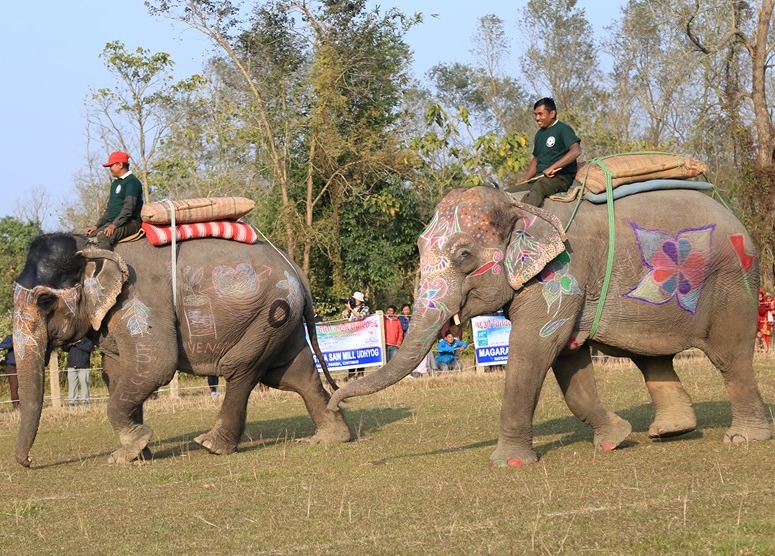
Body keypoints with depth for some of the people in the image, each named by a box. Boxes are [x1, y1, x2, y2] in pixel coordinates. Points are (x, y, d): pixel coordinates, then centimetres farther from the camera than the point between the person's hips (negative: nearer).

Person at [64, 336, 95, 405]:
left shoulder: (87, 339, 7)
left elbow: (89, 347, -12)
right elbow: (64, 348, 10)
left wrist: (77, 344, -12)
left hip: (83, 366, -3)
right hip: (72, 366, 3)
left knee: (84, 383, -6)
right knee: (72, 384, -1)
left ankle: (85, 400, -1)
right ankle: (72, 400, 1)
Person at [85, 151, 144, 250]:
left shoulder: (132, 182, -8)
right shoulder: (115, 184, 22)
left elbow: (129, 208, -18)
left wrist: (113, 225, -25)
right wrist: (96, 226, 12)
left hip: (130, 223, -10)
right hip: (113, 223, 10)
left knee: (103, 237, -33)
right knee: (88, 237, -5)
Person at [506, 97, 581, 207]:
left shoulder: (563, 129, -5)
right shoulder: (540, 134, 21)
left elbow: (576, 151, -20)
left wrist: (552, 167, -25)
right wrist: (524, 181, 14)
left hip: (560, 177, -9)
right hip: (539, 178, 9)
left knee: (539, 187, -40)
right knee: (507, 193, -6)